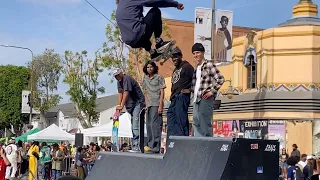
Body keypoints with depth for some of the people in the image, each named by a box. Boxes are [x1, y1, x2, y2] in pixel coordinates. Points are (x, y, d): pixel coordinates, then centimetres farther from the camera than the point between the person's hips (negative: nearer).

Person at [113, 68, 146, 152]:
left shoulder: (127, 79, -15)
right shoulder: (119, 81, 14)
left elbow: (126, 93, -23)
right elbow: (120, 93, 9)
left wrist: (121, 106, -27)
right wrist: (118, 106, -1)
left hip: (138, 103, -10)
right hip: (131, 105, 10)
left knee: (136, 126, -17)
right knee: (133, 127, 9)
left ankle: (136, 146, -22)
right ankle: (135, 146, 13)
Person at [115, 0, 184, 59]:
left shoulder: (119, 8, 26)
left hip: (130, 42, 8)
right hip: (139, 37, -8)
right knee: (155, 11, 7)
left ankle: (151, 51, 25)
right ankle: (159, 43, 2)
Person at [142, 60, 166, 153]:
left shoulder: (159, 78, -2)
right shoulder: (145, 79, 15)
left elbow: (162, 92, -6)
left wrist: (160, 105, -13)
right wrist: (146, 105, 12)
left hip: (156, 104, -7)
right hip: (149, 104, 7)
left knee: (155, 124, -13)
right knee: (149, 125, 9)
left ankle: (155, 147, -16)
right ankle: (150, 145, 18)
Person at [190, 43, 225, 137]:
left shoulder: (209, 64, -6)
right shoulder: (197, 68, 18)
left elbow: (220, 79, -12)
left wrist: (212, 91, -13)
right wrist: (191, 90, 14)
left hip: (205, 98, -9)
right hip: (197, 99, 9)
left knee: (205, 124, -11)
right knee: (196, 123, 8)